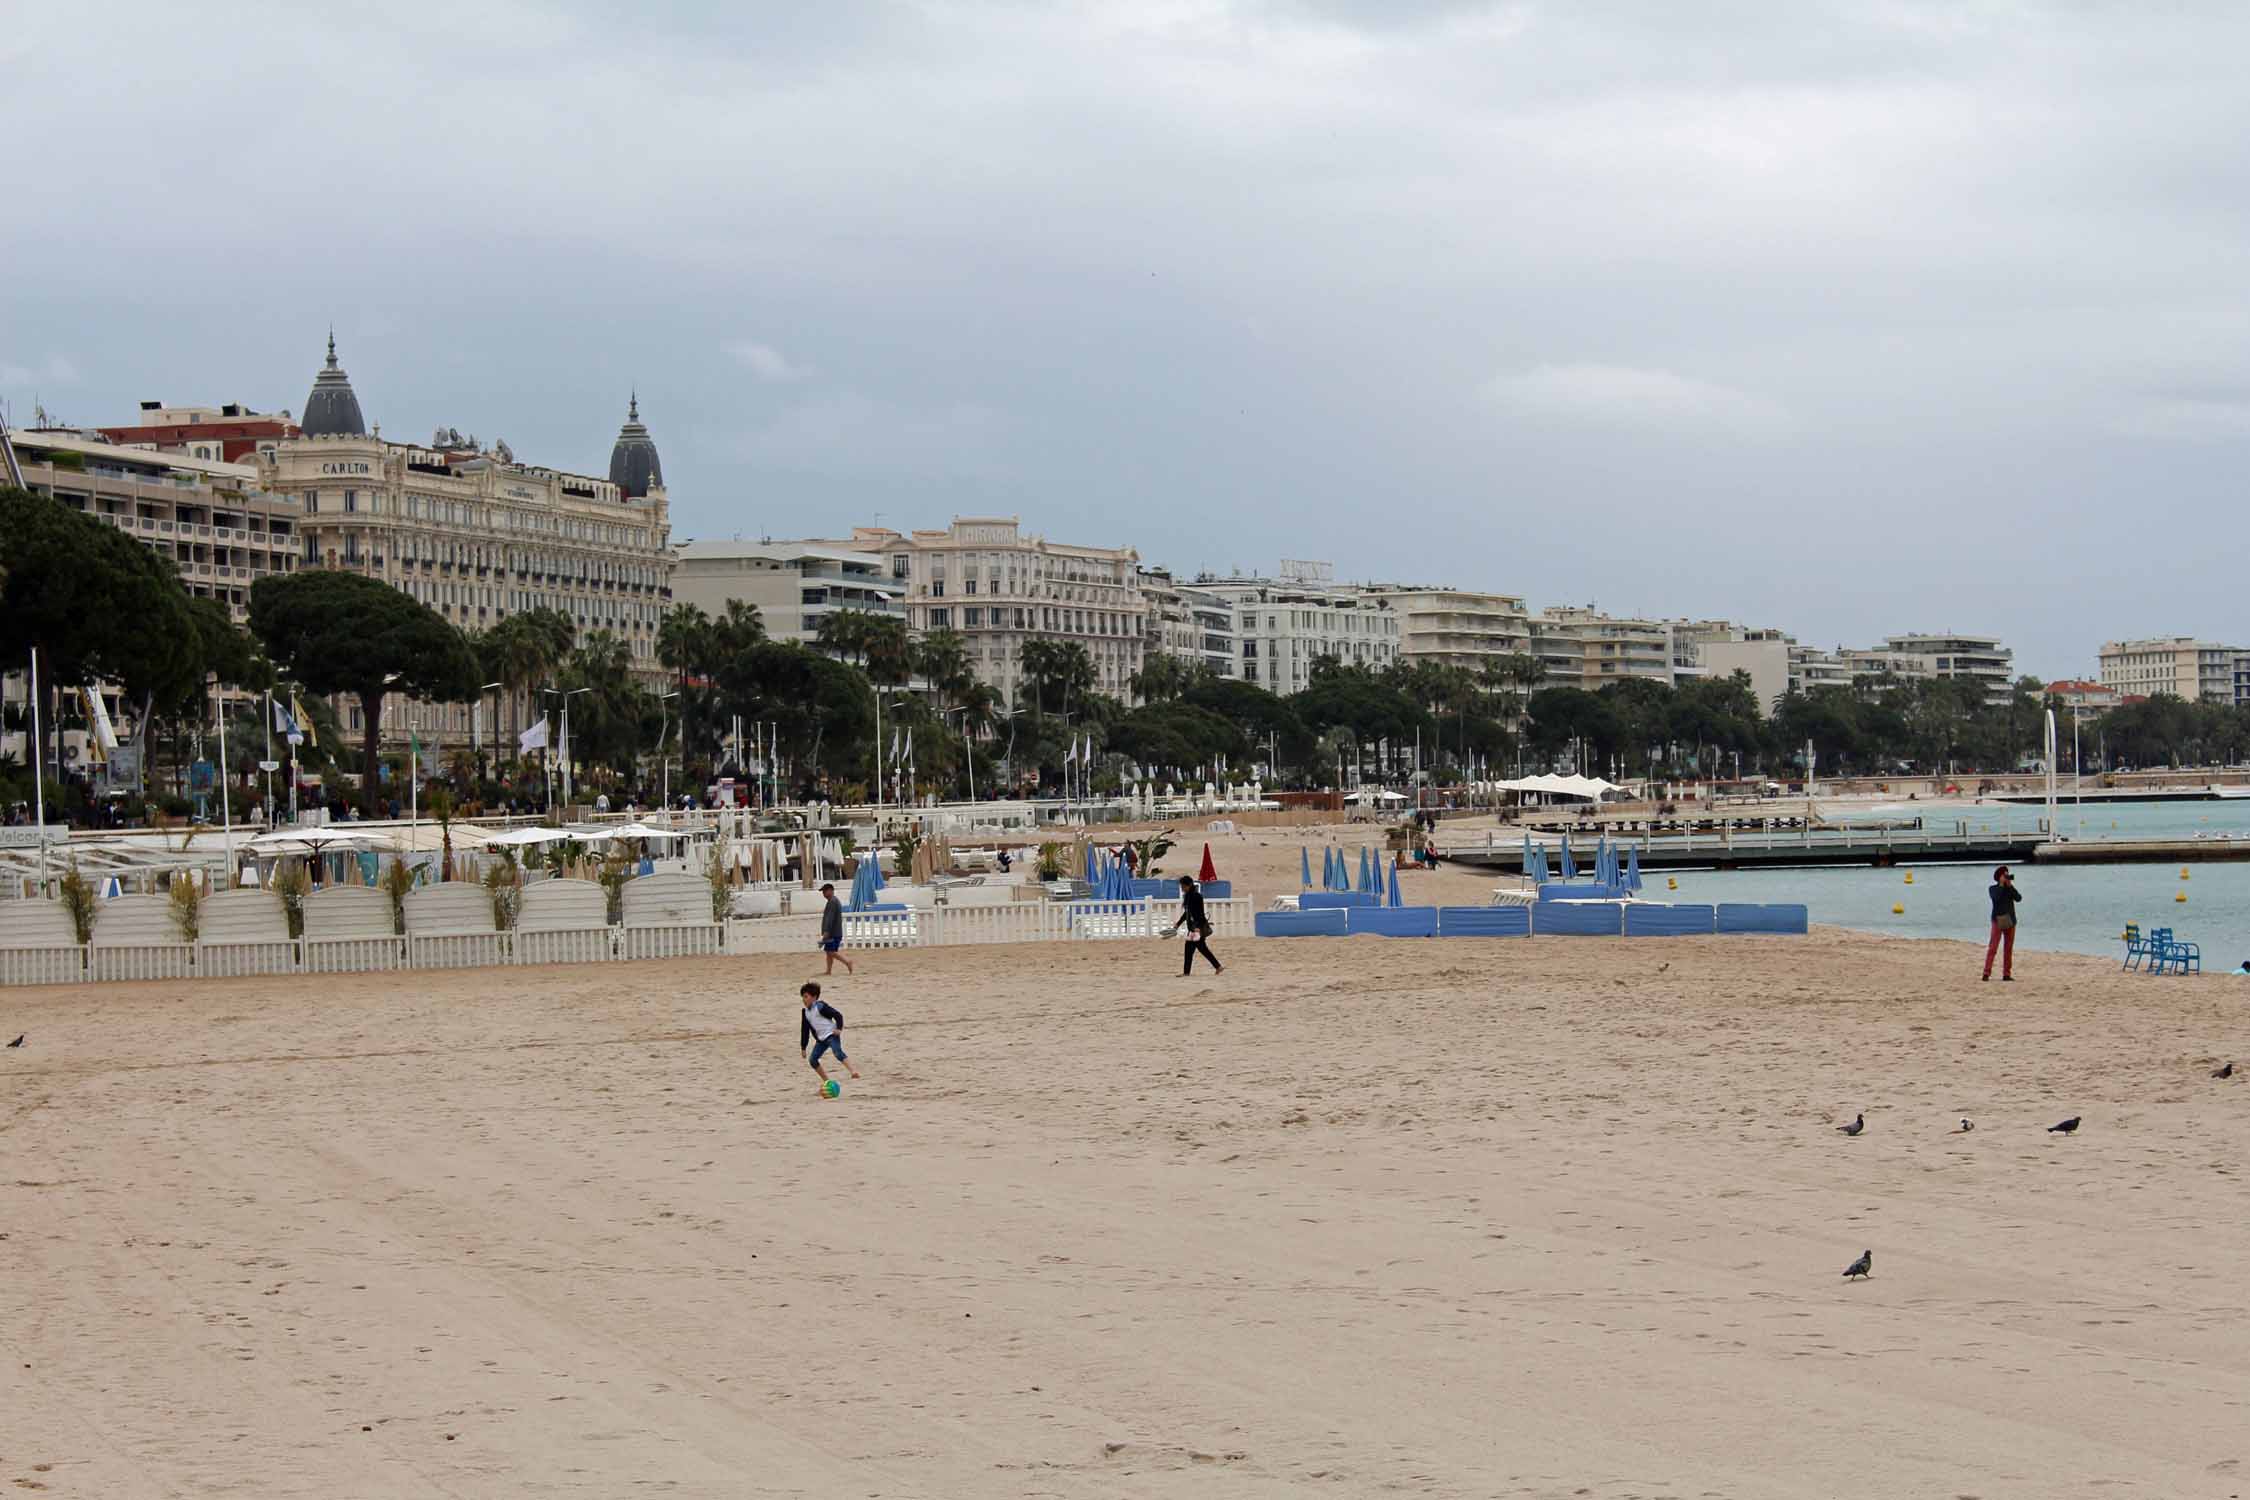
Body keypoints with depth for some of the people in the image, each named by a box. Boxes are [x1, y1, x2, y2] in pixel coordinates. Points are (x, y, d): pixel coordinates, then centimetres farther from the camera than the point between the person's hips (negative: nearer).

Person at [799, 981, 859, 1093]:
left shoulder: (820, 1007, -13)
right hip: (821, 1039, 9)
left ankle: (853, 1071, -45)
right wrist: (803, 1047, 17)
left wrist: (839, 1028, -24)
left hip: (831, 1035, -9)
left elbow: (838, 1015, -13)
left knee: (838, 1052, -31)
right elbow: (805, 1030, 17)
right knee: (812, 1059, 3)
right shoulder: (806, 1012, 10)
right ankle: (826, 1081, 14)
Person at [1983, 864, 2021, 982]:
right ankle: (1986, 973, -18)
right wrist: (2001, 884, -14)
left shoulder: (2010, 888, 12)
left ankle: (2006, 974, 5)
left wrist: (2010, 885, -9)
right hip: (1998, 920, -4)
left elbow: (2018, 898, -4)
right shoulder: (1993, 888, 2)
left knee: (2008, 949, 3)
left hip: (2010, 921, 4)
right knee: (1993, 947, -13)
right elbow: (1995, 898, -18)